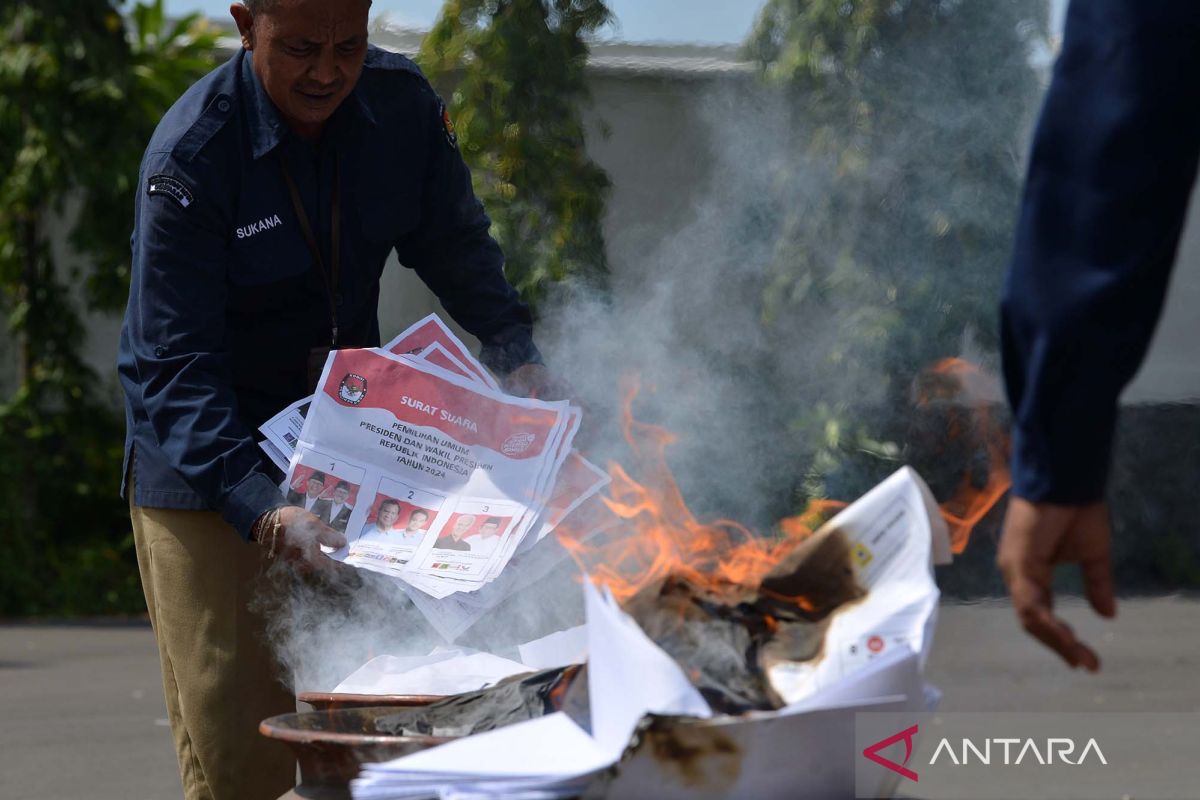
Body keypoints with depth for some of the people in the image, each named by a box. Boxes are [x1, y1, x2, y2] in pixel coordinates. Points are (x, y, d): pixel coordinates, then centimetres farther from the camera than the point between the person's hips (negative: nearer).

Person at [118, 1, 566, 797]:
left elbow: (457, 245, 8)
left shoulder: (402, 103, -8)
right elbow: (176, 368, -26)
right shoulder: (189, 156, -23)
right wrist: (261, 507, -39)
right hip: (205, 460, -5)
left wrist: (518, 353, -10)